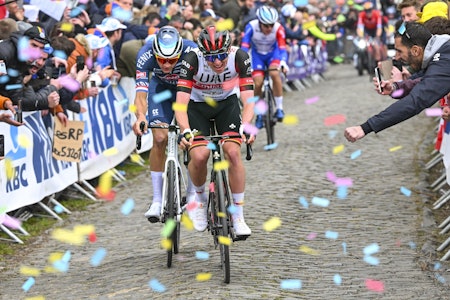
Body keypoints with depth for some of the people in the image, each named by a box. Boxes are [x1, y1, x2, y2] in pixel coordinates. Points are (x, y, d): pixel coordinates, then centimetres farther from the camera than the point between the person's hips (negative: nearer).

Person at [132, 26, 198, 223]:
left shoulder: (192, 53, -37)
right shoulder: (145, 55, -34)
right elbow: (141, 92, -40)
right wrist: (140, 116, -59)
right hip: (161, 87, 0)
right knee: (160, 138, -14)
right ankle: (157, 200, -7)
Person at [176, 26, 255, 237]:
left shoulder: (239, 57, -28)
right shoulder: (192, 60, -32)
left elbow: (248, 99, -29)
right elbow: (181, 103, -35)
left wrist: (245, 126, -47)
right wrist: (185, 131, -52)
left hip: (227, 103, 1)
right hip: (197, 105, -1)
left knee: (233, 152, -20)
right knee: (199, 156, -22)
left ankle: (238, 217, -8)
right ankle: (199, 197, 11)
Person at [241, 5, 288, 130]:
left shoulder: (278, 28, -30)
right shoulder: (251, 26, -30)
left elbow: (282, 47, -33)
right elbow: (244, 46, -32)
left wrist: (283, 62, -51)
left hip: (273, 53, -1)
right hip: (257, 54, 1)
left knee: (274, 73, -30)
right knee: (258, 83, -13)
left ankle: (279, 108, -18)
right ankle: (259, 114, 10)